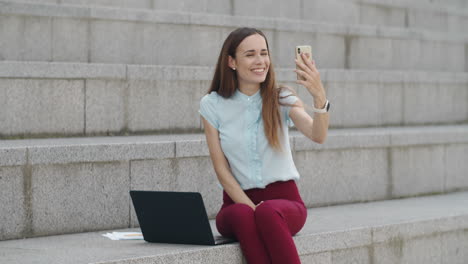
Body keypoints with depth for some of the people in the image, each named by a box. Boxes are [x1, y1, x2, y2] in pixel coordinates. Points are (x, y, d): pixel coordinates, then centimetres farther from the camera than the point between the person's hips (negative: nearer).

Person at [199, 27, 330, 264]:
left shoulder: (282, 99, 2)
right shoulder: (212, 105, 3)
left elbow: (318, 135, -17)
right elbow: (221, 169, 0)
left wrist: (320, 97, -37)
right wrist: (252, 207, -13)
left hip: (284, 198, 0)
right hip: (238, 201, 1)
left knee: (268, 213, -36)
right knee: (243, 216, -35)